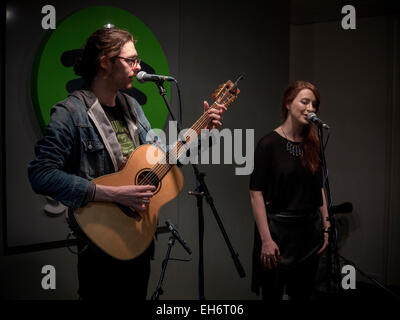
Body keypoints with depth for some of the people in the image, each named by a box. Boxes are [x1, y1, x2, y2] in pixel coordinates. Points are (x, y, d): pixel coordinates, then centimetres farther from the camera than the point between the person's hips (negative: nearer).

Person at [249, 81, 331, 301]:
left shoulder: (312, 144, 7)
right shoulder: (269, 144, -11)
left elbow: (319, 188, 14)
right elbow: (256, 194, -14)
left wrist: (326, 227, 9)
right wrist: (266, 240, -17)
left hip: (310, 231, 6)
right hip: (279, 230, -6)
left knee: (303, 294, 15)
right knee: (272, 295, 4)